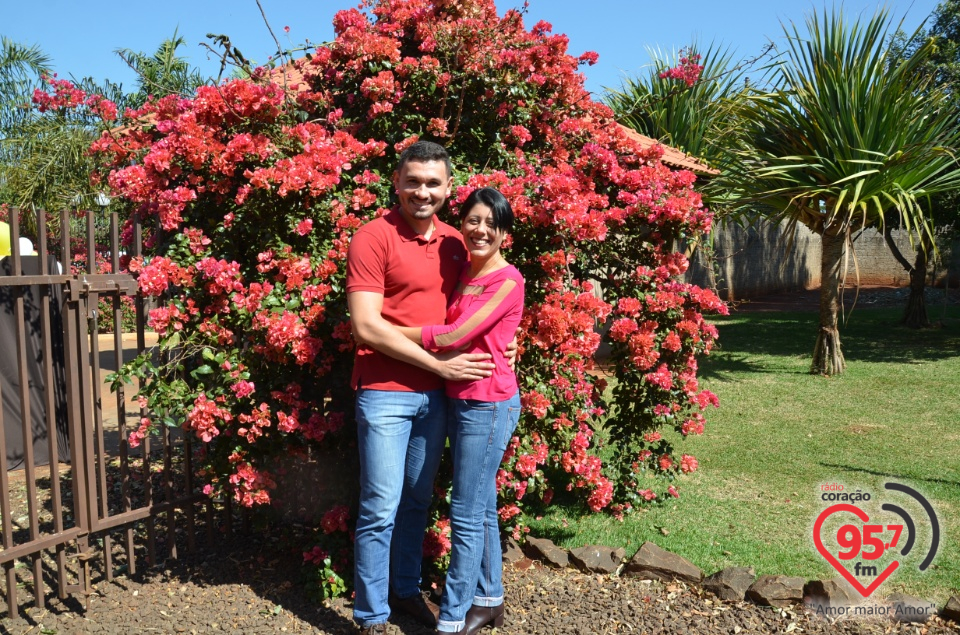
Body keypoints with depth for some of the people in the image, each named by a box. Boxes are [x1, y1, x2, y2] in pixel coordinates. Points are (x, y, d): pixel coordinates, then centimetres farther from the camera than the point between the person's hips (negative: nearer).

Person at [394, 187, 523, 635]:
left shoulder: (507, 280, -14)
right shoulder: (463, 272, 11)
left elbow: (453, 337, -19)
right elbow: (452, 335, 10)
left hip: (488, 404, -8)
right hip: (459, 400, 8)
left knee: (466, 516, 0)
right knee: (482, 509, 18)